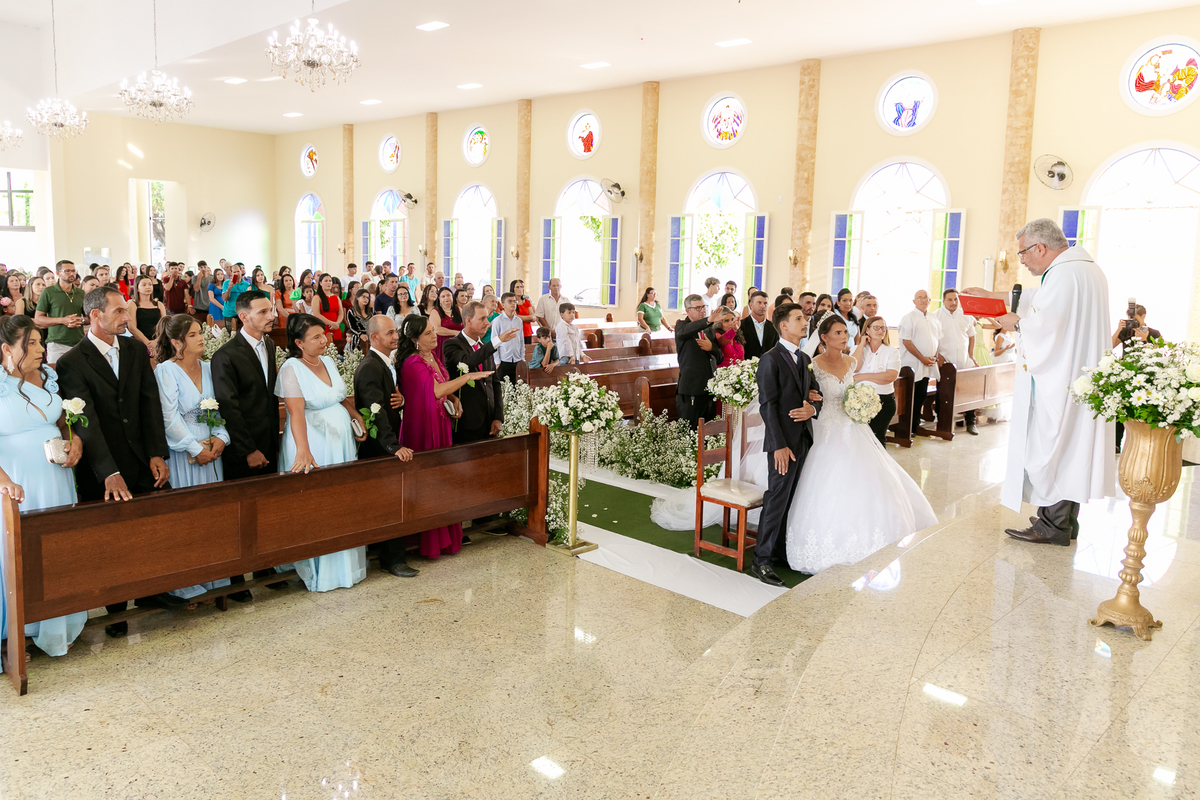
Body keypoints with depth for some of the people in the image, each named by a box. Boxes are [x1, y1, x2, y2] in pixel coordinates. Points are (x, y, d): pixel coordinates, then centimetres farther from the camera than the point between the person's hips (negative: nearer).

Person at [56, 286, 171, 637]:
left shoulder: (136, 350, 7)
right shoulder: (72, 362, -8)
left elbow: (150, 403, 3)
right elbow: (86, 421, -16)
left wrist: (157, 454, -7)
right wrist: (110, 473, -25)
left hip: (143, 462, 4)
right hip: (102, 471, -4)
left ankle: (149, 596, 21)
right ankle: (116, 611, 23)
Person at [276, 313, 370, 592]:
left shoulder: (329, 362, 9)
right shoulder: (291, 369, -13)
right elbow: (296, 413, -24)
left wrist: (359, 419, 1)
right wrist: (303, 451, -35)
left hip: (341, 440, 7)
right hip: (312, 444, -7)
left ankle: (344, 565, 24)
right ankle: (318, 572, 14)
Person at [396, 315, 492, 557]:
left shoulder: (433, 356, 9)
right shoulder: (413, 363, -18)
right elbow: (436, 390, -27)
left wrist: (454, 398, 1)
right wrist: (468, 376, -21)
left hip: (441, 424, 8)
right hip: (423, 426, -8)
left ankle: (447, 535, 21)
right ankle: (430, 542, 9)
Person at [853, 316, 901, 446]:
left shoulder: (892, 351, 2)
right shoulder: (858, 349, 8)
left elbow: (891, 376, -14)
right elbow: (854, 367, -12)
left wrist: (862, 377, -14)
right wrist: (862, 344, -5)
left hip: (884, 402, -1)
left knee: (877, 437, 3)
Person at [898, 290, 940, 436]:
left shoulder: (933, 320, 15)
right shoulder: (908, 318, -7)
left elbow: (937, 340, 20)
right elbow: (906, 341, -13)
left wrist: (934, 357, 2)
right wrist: (922, 358, -15)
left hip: (927, 366, 7)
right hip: (913, 365, -6)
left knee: (921, 397, 9)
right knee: (911, 398, -3)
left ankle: (915, 425, 17)